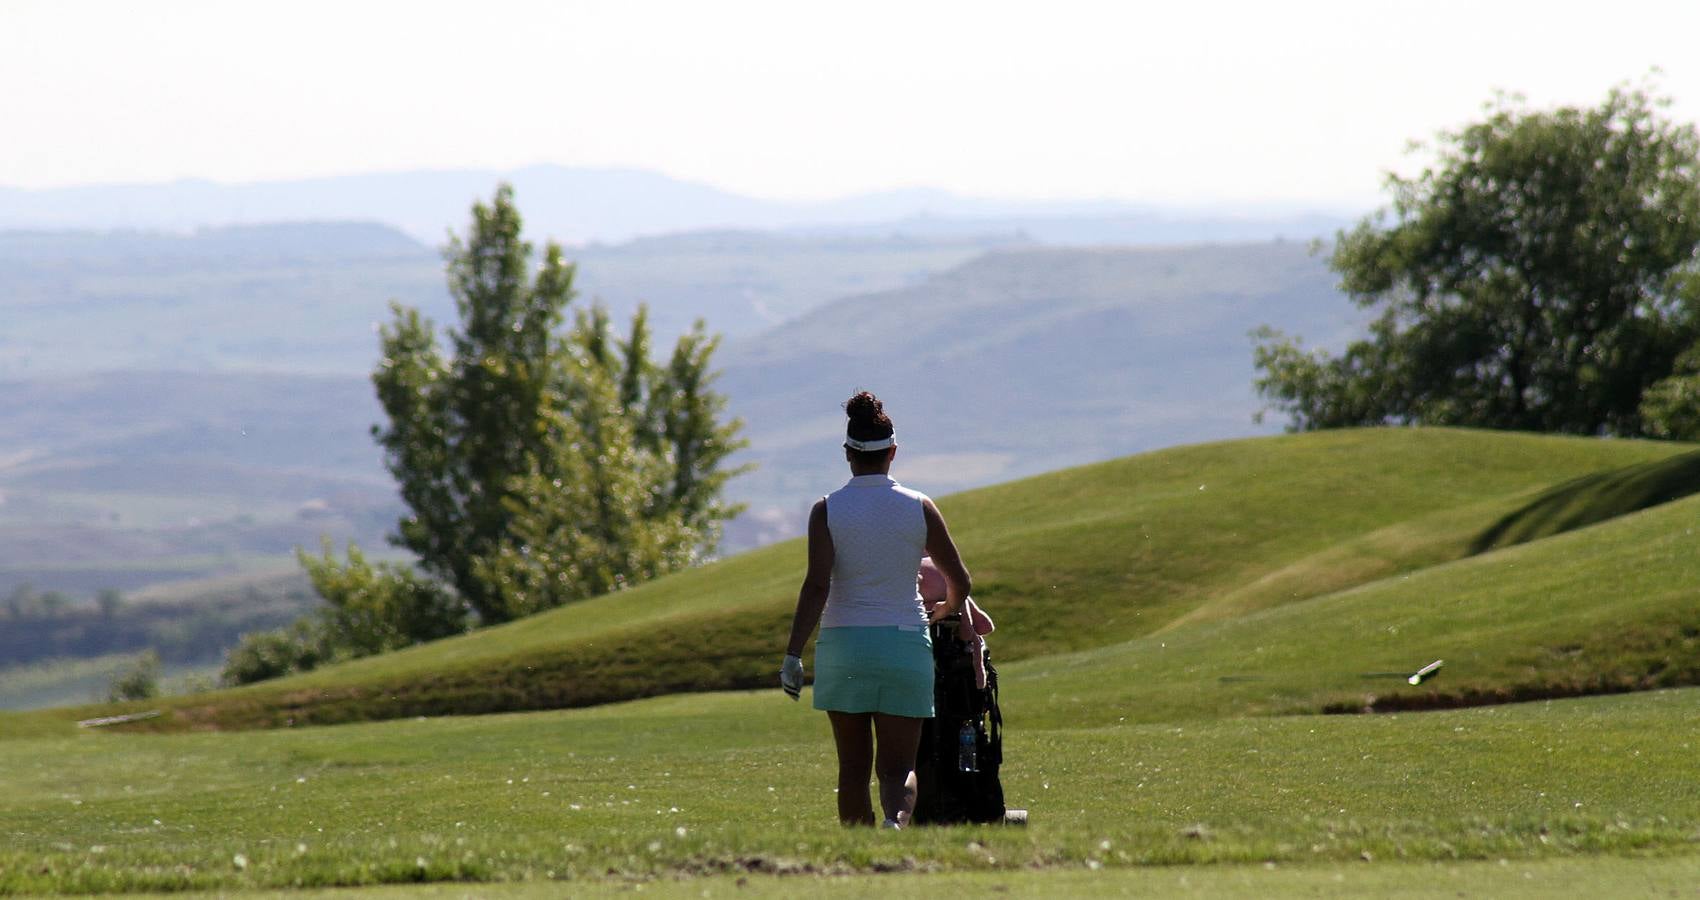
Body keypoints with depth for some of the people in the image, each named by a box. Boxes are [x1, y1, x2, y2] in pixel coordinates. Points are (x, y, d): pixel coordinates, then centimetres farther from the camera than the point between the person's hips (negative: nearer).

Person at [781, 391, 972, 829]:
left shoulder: (827, 510, -4)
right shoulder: (919, 508, 0)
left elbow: (817, 586, -14)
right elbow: (959, 583, 5)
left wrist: (793, 654, -13)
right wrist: (948, 609, 28)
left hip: (843, 645, 0)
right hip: (905, 645, 0)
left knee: (853, 767, 12)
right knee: (899, 767, -2)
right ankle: (897, 819, -33)